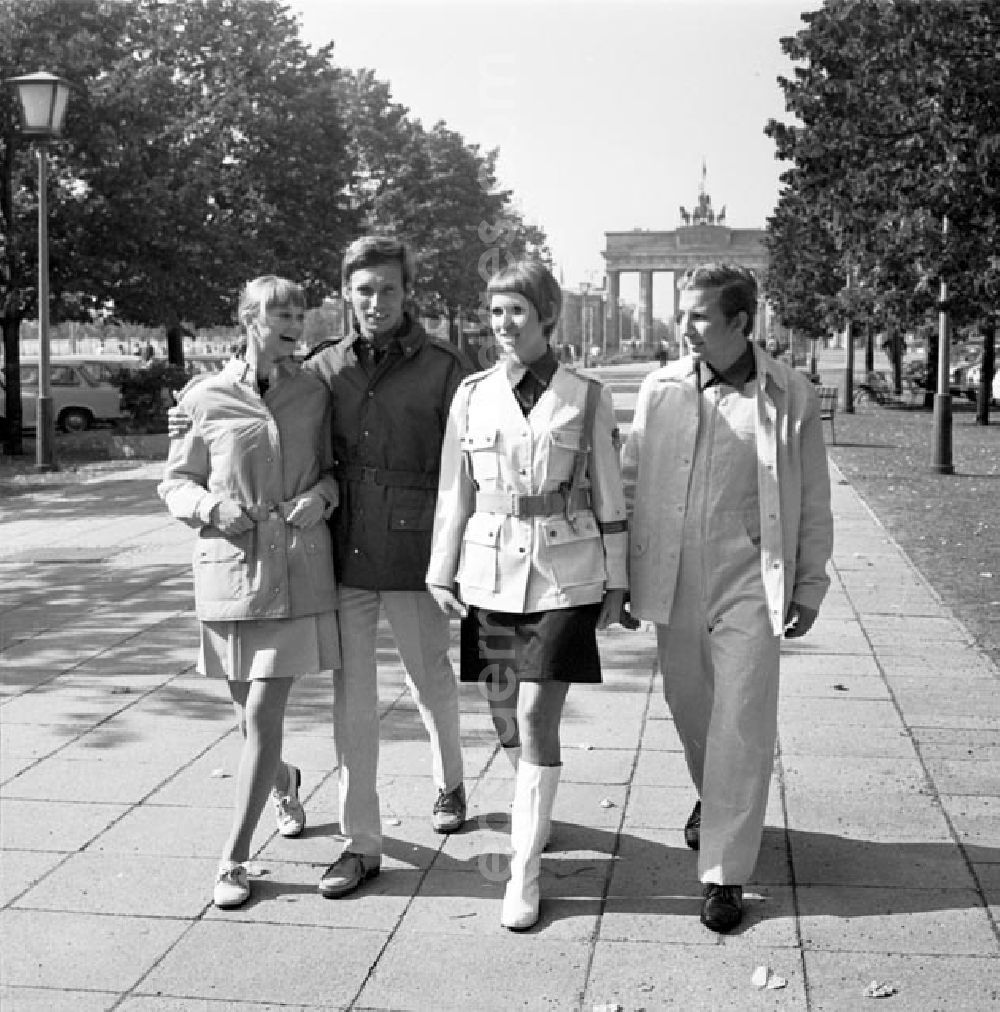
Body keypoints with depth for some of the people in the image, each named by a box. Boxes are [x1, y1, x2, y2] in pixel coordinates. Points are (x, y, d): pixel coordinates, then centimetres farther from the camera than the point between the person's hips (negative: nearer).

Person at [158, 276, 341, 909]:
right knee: (251, 715, 13)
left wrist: (323, 494, -6)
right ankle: (284, 783, 48)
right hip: (229, 567, 1)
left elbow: (336, 467, 15)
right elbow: (176, 483, 8)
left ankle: (234, 859, 7)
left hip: (299, 572, -1)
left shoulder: (316, 393, 3)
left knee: (263, 717, -6)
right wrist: (214, 508, -12)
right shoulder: (206, 399, 0)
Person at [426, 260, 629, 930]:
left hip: (565, 574, -3)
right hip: (492, 571, 3)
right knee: (505, 714, 11)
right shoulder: (473, 395, 5)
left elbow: (609, 496, 4)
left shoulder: (587, 398, -1)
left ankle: (524, 874, 1)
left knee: (537, 715, -9)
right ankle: (536, 814, 40)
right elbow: (455, 492, 9)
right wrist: (442, 572, 7)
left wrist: (617, 580, 5)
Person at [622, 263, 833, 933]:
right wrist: (622, 575, 8)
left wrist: (810, 585, 4)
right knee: (689, 706, 18)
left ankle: (725, 873, 8)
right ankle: (713, 799, 47)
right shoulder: (660, 390, 0)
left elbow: (813, 503, 3)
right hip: (674, 580, 3)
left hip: (749, 582, -3)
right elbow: (631, 481, 7)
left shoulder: (791, 398, -5)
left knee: (742, 727, -3)